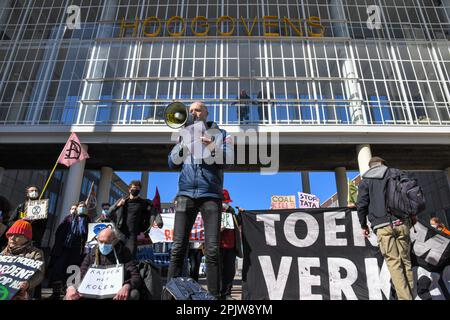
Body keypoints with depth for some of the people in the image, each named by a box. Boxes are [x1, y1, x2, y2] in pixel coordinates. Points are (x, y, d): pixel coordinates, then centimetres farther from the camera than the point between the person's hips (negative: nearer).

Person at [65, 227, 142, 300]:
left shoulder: (124, 253, 2)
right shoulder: (91, 255, 11)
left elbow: (136, 276, -7)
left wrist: (127, 286, -30)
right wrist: (71, 288, -16)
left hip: (116, 295, -2)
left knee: (133, 293, -34)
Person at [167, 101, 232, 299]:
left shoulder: (219, 133, 14)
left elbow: (228, 158, -2)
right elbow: (173, 163, 11)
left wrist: (212, 147, -20)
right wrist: (183, 145, -7)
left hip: (211, 194, -2)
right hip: (186, 194, 2)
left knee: (212, 250, -7)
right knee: (178, 248, -5)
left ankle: (214, 295, 0)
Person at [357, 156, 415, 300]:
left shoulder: (366, 180, 7)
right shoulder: (396, 173, 12)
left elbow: (362, 204, 1)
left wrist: (363, 225, 11)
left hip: (382, 226, -2)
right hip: (401, 223, 3)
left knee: (393, 263, 0)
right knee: (405, 260, 12)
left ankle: (405, 297, -4)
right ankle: (409, 294, 14)